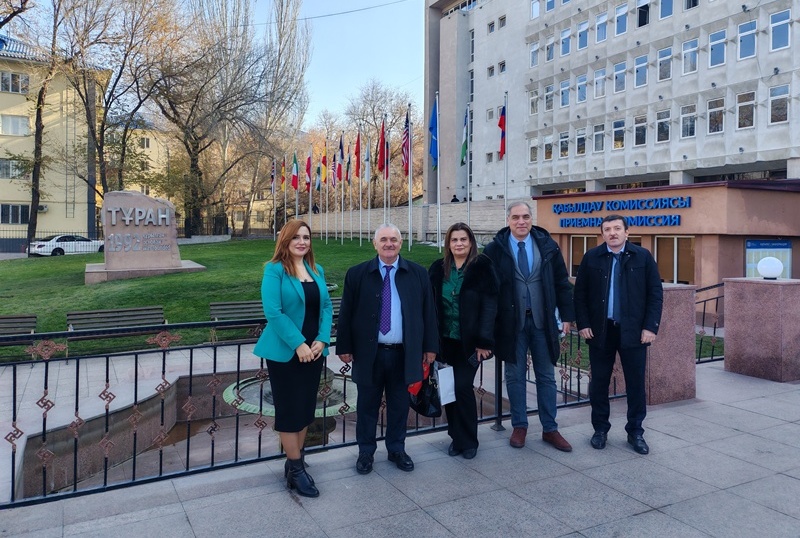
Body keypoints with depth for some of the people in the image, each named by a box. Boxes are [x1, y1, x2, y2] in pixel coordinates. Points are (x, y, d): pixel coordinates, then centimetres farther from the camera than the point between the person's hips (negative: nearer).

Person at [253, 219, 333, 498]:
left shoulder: (317, 270, 8)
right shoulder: (274, 270, -9)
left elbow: (326, 307, 7)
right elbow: (273, 312, -17)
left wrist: (321, 340, -7)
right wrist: (298, 344, -20)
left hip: (313, 351, 6)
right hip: (285, 352, -6)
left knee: (306, 408, 13)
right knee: (289, 410, 4)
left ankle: (294, 463, 28)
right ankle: (296, 469, 16)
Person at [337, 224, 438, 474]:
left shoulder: (418, 274, 2)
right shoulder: (357, 274, -2)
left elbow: (428, 312, 5)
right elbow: (346, 313, 1)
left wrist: (430, 346, 4)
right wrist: (344, 347, -1)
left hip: (404, 353, 1)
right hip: (369, 353, -1)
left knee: (400, 405, 14)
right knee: (367, 406, 11)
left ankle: (397, 449, 32)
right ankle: (366, 452, 28)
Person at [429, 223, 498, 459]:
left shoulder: (482, 267, -6)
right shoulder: (438, 269, 5)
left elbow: (489, 305, -10)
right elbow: (431, 305, 7)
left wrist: (484, 341, -15)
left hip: (469, 341, -4)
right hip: (445, 340, 4)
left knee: (462, 387, -6)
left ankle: (468, 440, 13)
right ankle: (456, 437, 24)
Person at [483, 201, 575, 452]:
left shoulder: (547, 246, 2)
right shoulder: (495, 249, -4)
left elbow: (562, 283, 6)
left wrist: (566, 315, 2)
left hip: (542, 321, 2)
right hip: (511, 322, -2)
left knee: (546, 376, 11)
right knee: (515, 376, 9)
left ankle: (550, 429, 23)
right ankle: (519, 426, 24)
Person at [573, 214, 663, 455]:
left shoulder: (643, 256, 1)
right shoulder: (591, 257, 3)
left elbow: (656, 293, 0)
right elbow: (580, 293, 4)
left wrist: (651, 326, -7)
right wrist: (583, 324, -4)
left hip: (633, 331, 0)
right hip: (600, 331, 1)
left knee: (636, 383, 7)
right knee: (599, 383, 8)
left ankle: (635, 431, 21)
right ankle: (600, 428, 23)